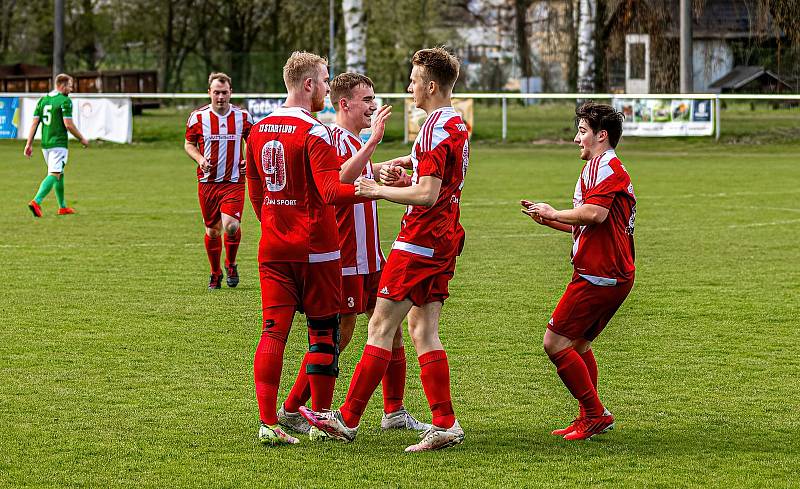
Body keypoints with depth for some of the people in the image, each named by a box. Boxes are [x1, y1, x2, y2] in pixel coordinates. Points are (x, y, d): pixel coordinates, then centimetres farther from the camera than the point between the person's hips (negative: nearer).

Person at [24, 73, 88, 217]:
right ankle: (36, 202, -28)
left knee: (59, 174, 21)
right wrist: (82, 139, -1)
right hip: (59, 144, -8)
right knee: (54, 175, -12)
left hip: (45, 144, 8)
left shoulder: (42, 100, 11)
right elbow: (68, 124, -14)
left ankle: (63, 207, 27)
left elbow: (34, 123, 7)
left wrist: (29, 144, 7)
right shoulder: (65, 101, -10)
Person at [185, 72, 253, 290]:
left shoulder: (243, 116, 1)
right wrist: (199, 159, -9)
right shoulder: (198, 117, -1)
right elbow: (189, 143, 10)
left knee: (231, 226, -18)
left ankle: (231, 264, 10)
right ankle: (215, 273, 27)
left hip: (234, 182, -1)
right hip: (207, 181, 1)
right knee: (212, 230, 6)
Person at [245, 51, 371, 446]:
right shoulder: (314, 133, -13)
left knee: (274, 331, 2)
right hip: (315, 250, -6)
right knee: (322, 332, 6)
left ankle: (268, 422, -6)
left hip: (272, 249, 6)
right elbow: (331, 191, -24)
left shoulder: (259, 131, 9)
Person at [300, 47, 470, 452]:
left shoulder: (435, 130, -17)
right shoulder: (457, 125, 14)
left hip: (420, 241, -10)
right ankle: (445, 424, 4)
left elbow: (427, 194, -23)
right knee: (423, 331, 9)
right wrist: (405, 180, 10)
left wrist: (380, 190, -13)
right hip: (443, 240, 10)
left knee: (381, 326, -4)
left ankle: (348, 418, -1)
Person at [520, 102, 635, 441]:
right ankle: (589, 418, 21)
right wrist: (548, 220, 18)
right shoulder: (610, 168, 23)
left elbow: (595, 213, -27)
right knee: (577, 344, 19)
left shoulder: (603, 166, -11)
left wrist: (555, 213, -13)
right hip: (616, 276, 11)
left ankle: (595, 413, -7)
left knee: (555, 342, -10)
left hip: (598, 276, -11)